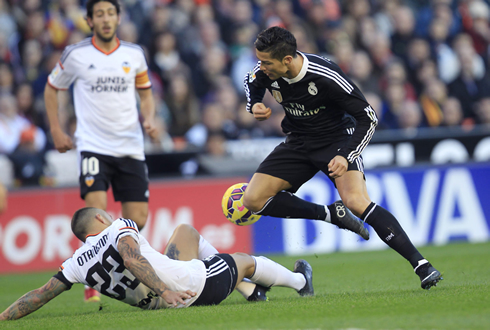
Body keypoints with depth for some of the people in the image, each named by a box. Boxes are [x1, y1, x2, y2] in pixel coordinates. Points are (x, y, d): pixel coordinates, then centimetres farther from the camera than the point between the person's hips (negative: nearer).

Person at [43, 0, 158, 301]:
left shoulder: (134, 54, 6)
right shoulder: (76, 55, -1)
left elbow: (146, 94, 18)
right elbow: (52, 88, 13)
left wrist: (150, 119, -1)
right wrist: (56, 131, 7)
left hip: (130, 147, 3)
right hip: (93, 145, -3)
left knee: (138, 220, -2)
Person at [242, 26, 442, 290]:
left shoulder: (326, 77, -30)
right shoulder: (265, 72, -15)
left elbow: (368, 118, -20)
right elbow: (252, 83, 13)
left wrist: (346, 156, -31)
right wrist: (254, 105, -9)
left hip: (336, 139, -6)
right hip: (298, 143, 6)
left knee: (356, 201, -29)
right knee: (253, 200, -8)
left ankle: (421, 266, -28)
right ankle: (331, 215, 4)